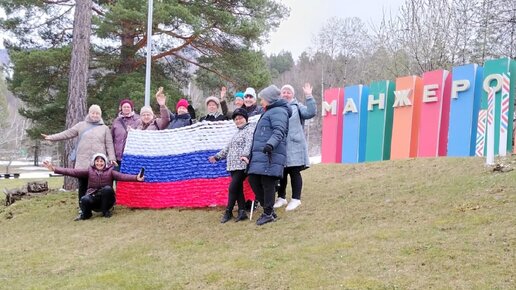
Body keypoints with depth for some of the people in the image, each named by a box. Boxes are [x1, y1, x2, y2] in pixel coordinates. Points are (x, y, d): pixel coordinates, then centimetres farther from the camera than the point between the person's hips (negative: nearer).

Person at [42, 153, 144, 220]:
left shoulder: (110, 171, -5)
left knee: (107, 189, -31)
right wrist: (54, 169, -19)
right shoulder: (90, 171, 0)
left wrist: (136, 178, -43)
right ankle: (86, 214, 2)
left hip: (106, 199, 0)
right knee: (84, 200, -33)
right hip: (93, 198, 0)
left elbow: (122, 176, -23)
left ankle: (105, 211, -8)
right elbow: (73, 172, -8)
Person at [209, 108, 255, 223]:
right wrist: (217, 156, 35)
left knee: (233, 188, -8)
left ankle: (228, 212, 0)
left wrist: (245, 155, -36)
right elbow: (229, 147, 33)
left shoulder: (250, 129, -3)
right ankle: (242, 211, 3)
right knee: (238, 188, 3)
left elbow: (249, 143, -20)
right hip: (233, 165, 8)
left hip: (242, 165, -8)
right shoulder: (238, 132, 25)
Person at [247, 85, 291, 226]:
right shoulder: (268, 112, 27)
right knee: (253, 180, 7)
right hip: (260, 155, 10)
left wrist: (270, 144, -35)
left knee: (268, 183, -6)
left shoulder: (278, 111, -6)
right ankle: (268, 208, 16)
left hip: (270, 155, -10)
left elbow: (279, 131, -20)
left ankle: (268, 213, 1)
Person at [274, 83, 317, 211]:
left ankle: (296, 199, 9)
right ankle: (281, 197, 22)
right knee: (281, 172, 9)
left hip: (294, 146, -3)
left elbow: (311, 113, -12)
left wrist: (309, 97, -17)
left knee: (294, 172, 1)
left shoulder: (297, 107, 5)